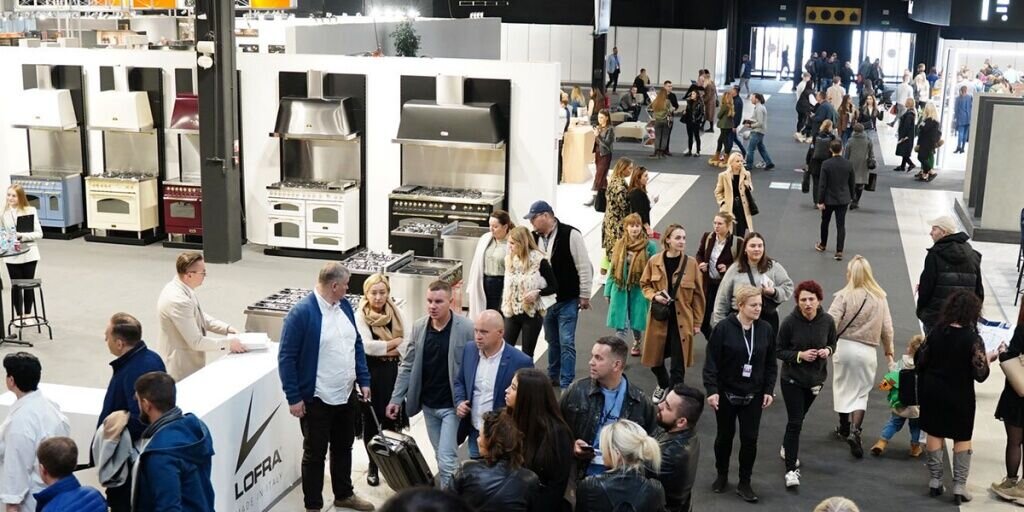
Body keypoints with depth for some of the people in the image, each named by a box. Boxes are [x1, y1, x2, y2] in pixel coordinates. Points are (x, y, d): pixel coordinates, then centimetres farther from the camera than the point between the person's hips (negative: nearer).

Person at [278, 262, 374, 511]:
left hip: (347, 395, 7)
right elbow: (286, 357, -17)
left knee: (343, 447, 21)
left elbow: (356, 344, 13)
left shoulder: (344, 305, 3)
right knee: (315, 453, 7)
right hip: (317, 399, -7)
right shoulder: (302, 312, -19)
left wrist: (363, 380, 10)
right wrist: (293, 397, -16)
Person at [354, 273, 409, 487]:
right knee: (371, 421, 7)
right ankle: (373, 465, 22)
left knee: (392, 419, 5)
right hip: (370, 373, -2)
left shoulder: (395, 313, 2)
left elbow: (405, 344, -3)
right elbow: (367, 346, -20)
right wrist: (394, 342, -10)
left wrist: (384, 350, -17)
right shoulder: (360, 316, -8)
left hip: (392, 372, 3)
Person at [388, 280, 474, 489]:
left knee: (446, 459, -8)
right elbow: (407, 366, 7)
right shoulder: (418, 327, 1)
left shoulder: (466, 328, -14)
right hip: (428, 405, 5)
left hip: (453, 406, -5)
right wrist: (396, 398, 4)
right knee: (442, 456, 16)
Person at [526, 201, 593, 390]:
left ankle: (567, 384, 0)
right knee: (552, 340, 19)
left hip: (567, 301, -6)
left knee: (566, 342, -5)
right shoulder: (535, 237, 3)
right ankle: (553, 376, 35)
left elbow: (584, 267, -12)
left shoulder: (570, 235, -15)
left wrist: (584, 296, -10)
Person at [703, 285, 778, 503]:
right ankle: (722, 475, 34)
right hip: (726, 393, -2)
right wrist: (712, 390, -17)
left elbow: (771, 363, 5)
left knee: (750, 439, 3)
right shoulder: (723, 328, -15)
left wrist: (769, 390, 0)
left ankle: (744, 483, 18)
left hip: (753, 395, 2)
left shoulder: (766, 329, -4)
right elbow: (711, 362, -12)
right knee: (725, 436, 14)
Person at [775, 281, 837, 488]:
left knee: (798, 418, 20)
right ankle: (791, 469, -1)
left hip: (815, 378, 4)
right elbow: (778, 351, -9)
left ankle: (787, 448, 47)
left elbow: (833, 343, 7)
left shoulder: (827, 321, -11)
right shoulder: (790, 322, -18)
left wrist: (828, 351, -15)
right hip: (792, 379, -3)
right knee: (795, 422, -7)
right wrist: (800, 355, -23)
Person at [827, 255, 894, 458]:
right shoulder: (880, 298, -2)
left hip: (843, 347, -1)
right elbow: (887, 327, 2)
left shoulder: (844, 296, -10)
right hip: (867, 350, 1)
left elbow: (831, 322, -16)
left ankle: (844, 427, 31)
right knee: (861, 392, 8)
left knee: (843, 387, 17)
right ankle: (854, 430, -9)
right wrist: (888, 350, 17)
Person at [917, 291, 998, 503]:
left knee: (935, 434, 15)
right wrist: (989, 358, 4)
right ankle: (959, 486, 9)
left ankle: (935, 481, 19)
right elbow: (980, 374, -14)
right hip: (959, 397, -3)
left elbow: (919, 361, 0)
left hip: (932, 392, 3)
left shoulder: (936, 332, -6)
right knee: (962, 439, 10)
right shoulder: (973, 339, -18)